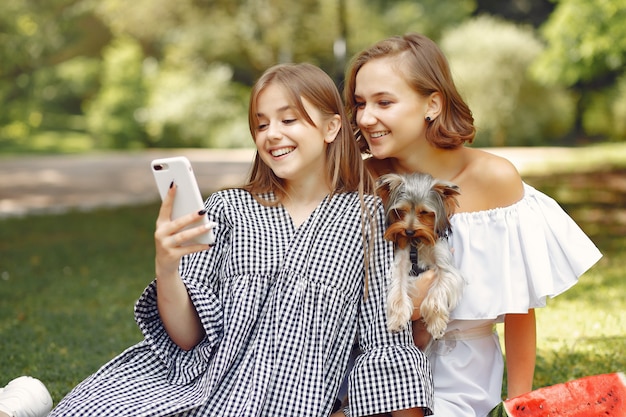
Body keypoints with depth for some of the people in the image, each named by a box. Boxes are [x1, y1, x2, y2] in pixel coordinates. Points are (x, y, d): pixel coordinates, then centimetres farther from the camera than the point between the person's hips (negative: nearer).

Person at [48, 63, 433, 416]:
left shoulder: (368, 217, 6)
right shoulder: (228, 209, 9)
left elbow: (386, 342, 6)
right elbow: (188, 336, 4)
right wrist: (167, 268, -13)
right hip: (194, 384, 3)